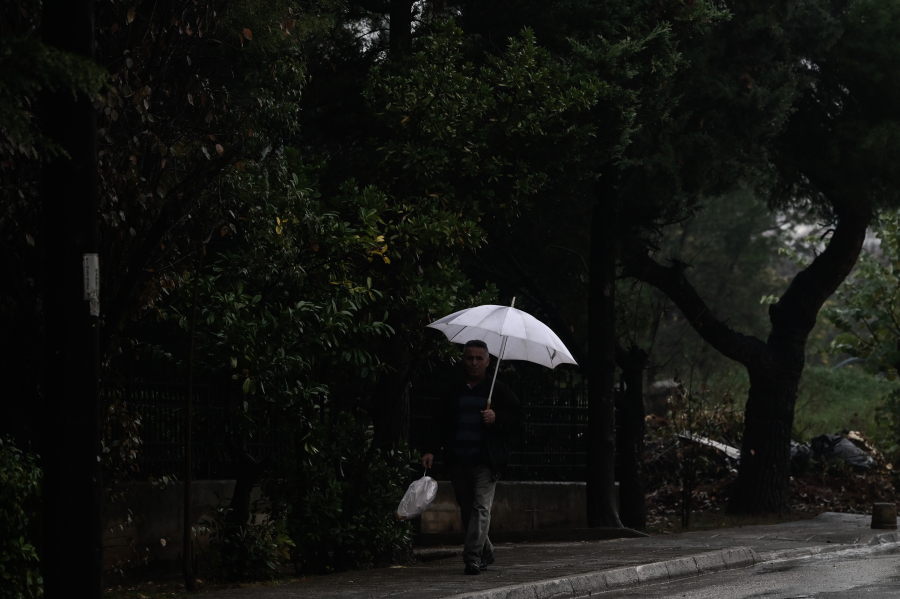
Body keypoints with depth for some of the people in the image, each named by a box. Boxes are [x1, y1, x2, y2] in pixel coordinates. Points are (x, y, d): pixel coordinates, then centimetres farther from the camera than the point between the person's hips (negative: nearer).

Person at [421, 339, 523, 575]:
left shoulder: (498, 391, 4)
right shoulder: (454, 392, 12)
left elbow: (516, 419, 3)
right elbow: (440, 423, 11)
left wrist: (497, 418, -16)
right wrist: (431, 450, 0)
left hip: (486, 462, -4)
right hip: (459, 462, 4)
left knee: (481, 507, -14)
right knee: (467, 510, 9)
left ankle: (473, 556, -18)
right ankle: (486, 553, 25)